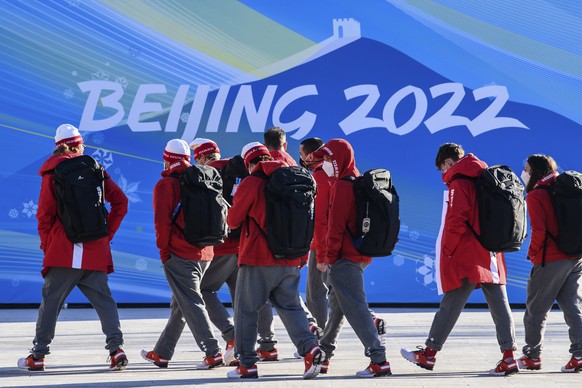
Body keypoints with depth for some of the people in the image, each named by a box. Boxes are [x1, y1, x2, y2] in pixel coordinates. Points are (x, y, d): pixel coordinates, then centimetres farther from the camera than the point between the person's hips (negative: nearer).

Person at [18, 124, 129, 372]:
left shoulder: (53, 172, 1)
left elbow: (44, 213, -2)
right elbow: (120, 202, 6)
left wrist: (46, 244, 8)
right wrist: (107, 234, 11)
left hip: (62, 250, -2)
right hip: (95, 251, 2)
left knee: (51, 301, 4)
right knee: (103, 300, 5)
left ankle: (38, 355, 5)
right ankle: (116, 348, -8)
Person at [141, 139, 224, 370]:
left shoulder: (166, 184, -7)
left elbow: (162, 220, -14)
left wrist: (164, 248, -5)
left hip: (179, 254, -7)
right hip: (204, 253, 7)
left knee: (191, 303, -6)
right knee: (179, 305, 16)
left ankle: (213, 353, -14)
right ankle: (162, 353, 25)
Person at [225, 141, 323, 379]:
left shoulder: (251, 183, -9)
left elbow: (233, 221, -2)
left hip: (257, 260, -5)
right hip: (290, 261, 5)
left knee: (246, 309, 5)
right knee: (290, 307, 12)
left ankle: (247, 365, 6)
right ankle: (310, 348, -10)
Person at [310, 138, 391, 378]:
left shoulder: (342, 186, -15)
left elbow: (336, 226, -18)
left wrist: (329, 256, -13)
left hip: (345, 257, -10)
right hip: (361, 254, 10)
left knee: (355, 308, -11)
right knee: (336, 306, 21)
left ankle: (379, 360, -17)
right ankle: (324, 355, 34)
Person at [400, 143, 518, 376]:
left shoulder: (459, 183, -10)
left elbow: (456, 221, -17)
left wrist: (447, 250, -7)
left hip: (466, 258, -7)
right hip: (491, 255, 7)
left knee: (450, 306, 0)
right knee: (499, 305, 3)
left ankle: (429, 353, 8)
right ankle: (508, 356, 1)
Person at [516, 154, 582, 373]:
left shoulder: (535, 195, -7)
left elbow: (539, 231, -16)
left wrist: (532, 253, -1)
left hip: (550, 260, -6)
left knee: (535, 310, 6)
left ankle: (532, 357, 12)